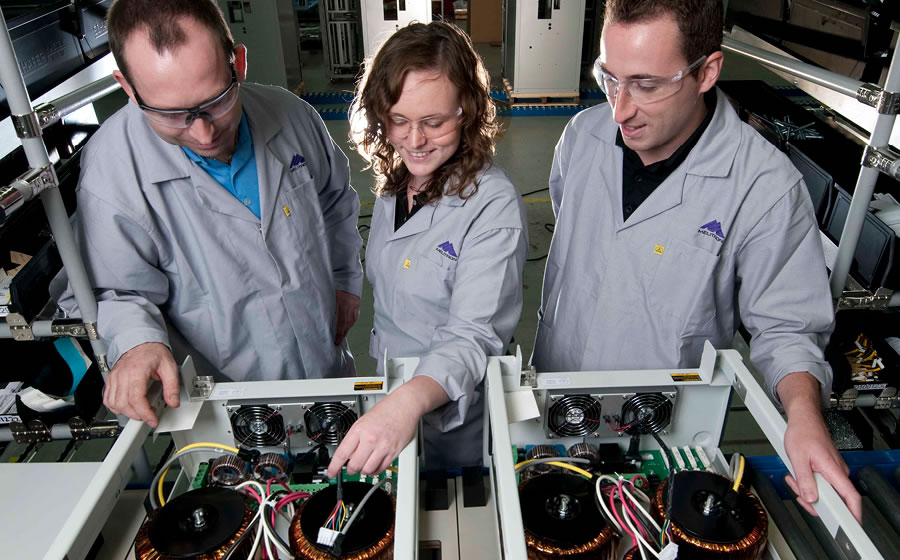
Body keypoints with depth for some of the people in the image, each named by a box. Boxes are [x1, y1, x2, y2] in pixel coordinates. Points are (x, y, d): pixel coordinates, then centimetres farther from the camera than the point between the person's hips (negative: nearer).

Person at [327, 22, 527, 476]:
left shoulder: (493, 205, -25)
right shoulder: (392, 185, -1)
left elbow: (474, 332, -32)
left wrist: (411, 400, -50)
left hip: (455, 410, -6)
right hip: (388, 394, 7)